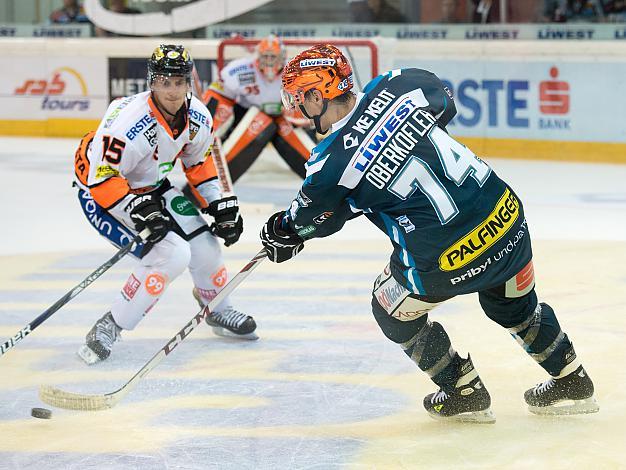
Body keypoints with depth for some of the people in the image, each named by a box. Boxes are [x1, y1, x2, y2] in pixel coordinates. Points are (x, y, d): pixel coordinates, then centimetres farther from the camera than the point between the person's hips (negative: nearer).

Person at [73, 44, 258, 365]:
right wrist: (137, 210, -38)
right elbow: (102, 179, -31)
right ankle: (108, 329, -12)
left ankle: (219, 312, 36)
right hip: (101, 194, -7)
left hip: (152, 188, 7)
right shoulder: (128, 121, -34)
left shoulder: (197, 118, -10)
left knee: (205, 246, 4)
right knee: (171, 254, -22)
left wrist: (219, 205, 6)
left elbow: (200, 164, 9)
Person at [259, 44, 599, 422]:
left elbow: (317, 220, 12)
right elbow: (445, 103, 24)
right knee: (515, 305, 33)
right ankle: (572, 381, 44)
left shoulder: (330, 164, -9)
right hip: (507, 218, 6)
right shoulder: (398, 86, 1)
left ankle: (464, 392, 32)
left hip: (444, 261, -5)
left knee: (394, 311, 25)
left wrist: (283, 229, 33)